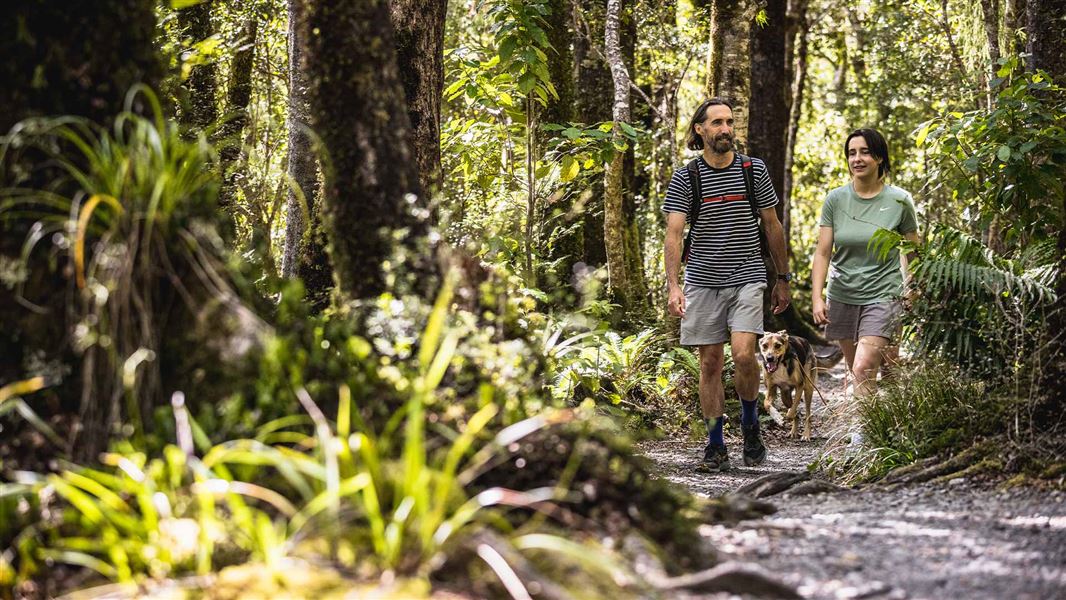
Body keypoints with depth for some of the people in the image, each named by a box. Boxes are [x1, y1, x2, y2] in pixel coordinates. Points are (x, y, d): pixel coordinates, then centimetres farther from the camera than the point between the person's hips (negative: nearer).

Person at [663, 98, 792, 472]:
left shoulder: (755, 171, 4)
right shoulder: (684, 178, 0)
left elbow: (772, 226, 12)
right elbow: (674, 234, -7)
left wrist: (783, 279, 13)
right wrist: (673, 286, -20)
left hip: (747, 277, 0)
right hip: (703, 281, 0)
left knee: (743, 354, -16)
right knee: (710, 362, 3)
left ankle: (750, 423, 9)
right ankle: (715, 444, 12)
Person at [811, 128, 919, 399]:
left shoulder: (899, 201, -4)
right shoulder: (835, 199, 0)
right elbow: (823, 252, -2)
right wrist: (817, 297, -12)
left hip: (882, 296, -4)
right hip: (842, 295, 4)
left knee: (864, 369, -19)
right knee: (858, 373, 12)